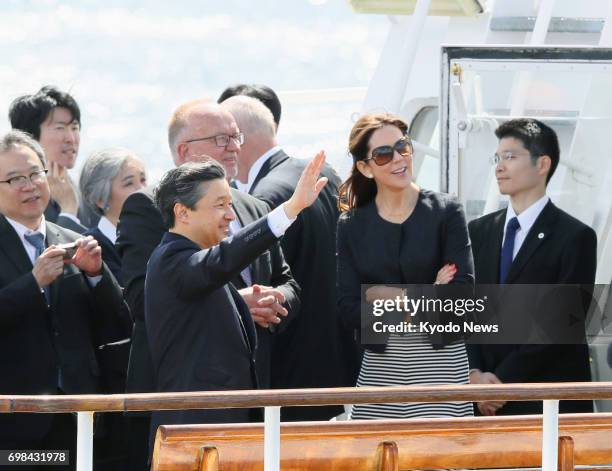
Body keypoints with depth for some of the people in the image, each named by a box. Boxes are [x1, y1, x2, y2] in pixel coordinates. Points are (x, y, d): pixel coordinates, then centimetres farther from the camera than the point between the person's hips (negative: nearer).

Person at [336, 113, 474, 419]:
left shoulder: (446, 212, 2)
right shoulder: (351, 226, 8)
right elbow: (349, 310, 0)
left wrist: (382, 296, -7)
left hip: (440, 364, -2)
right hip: (379, 368, 2)